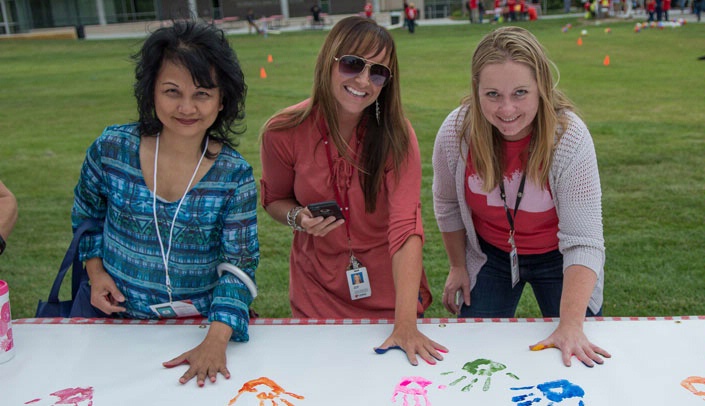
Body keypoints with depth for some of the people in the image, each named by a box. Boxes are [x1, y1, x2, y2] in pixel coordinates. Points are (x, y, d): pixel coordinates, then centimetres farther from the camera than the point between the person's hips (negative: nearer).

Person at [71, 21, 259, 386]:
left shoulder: (234, 176, -16)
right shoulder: (111, 149, -11)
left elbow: (240, 263, -17)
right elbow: (86, 214, 8)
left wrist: (216, 340, -29)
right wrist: (95, 270, -6)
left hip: (202, 321, -1)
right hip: (117, 316, 2)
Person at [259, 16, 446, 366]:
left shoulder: (396, 134, -19)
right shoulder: (283, 132, -15)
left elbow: (406, 226, -27)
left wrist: (406, 322, -35)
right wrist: (299, 217, -20)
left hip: (390, 293, 0)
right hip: (318, 293, 1)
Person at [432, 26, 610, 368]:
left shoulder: (570, 139, -29)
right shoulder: (456, 132, -23)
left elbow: (582, 242, -30)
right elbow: (447, 204, -3)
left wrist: (571, 325, -38)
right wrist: (458, 266, 7)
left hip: (556, 259, -1)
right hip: (490, 256, 2)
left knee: (574, 361, 9)